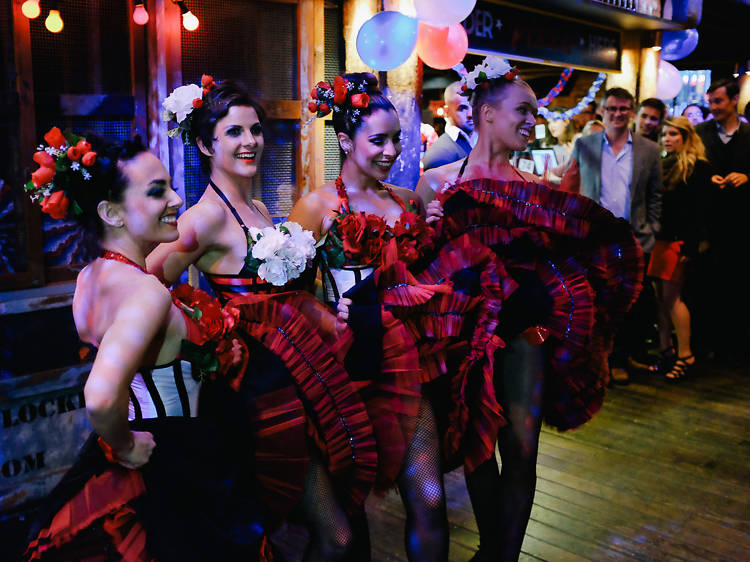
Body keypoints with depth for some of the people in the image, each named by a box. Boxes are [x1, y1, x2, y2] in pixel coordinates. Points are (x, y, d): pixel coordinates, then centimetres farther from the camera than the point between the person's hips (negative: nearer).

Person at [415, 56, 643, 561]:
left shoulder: (533, 189, 6)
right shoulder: (438, 182, -1)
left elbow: (553, 254, 7)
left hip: (522, 327, 2)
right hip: (465, 325, -1)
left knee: (522, 449, 0)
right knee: (476, 446, 11)